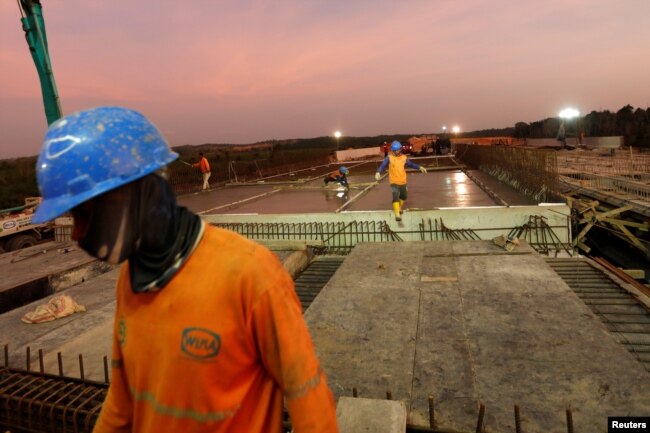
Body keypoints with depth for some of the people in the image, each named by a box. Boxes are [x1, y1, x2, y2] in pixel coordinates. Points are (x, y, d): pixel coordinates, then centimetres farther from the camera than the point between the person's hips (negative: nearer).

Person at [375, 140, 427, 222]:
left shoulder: (404, 157, 2)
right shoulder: (389, 158, -8)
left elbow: (411, 164, 14)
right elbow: (383, 165, -17)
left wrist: (420, 167, 6)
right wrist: (378, 172, -35)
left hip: (403, 181, 5)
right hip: (394, 182, -5)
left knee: (403, 197, 19)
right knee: (395, 197, -18)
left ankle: (399, 208, 47)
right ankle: (397, 214, -18)